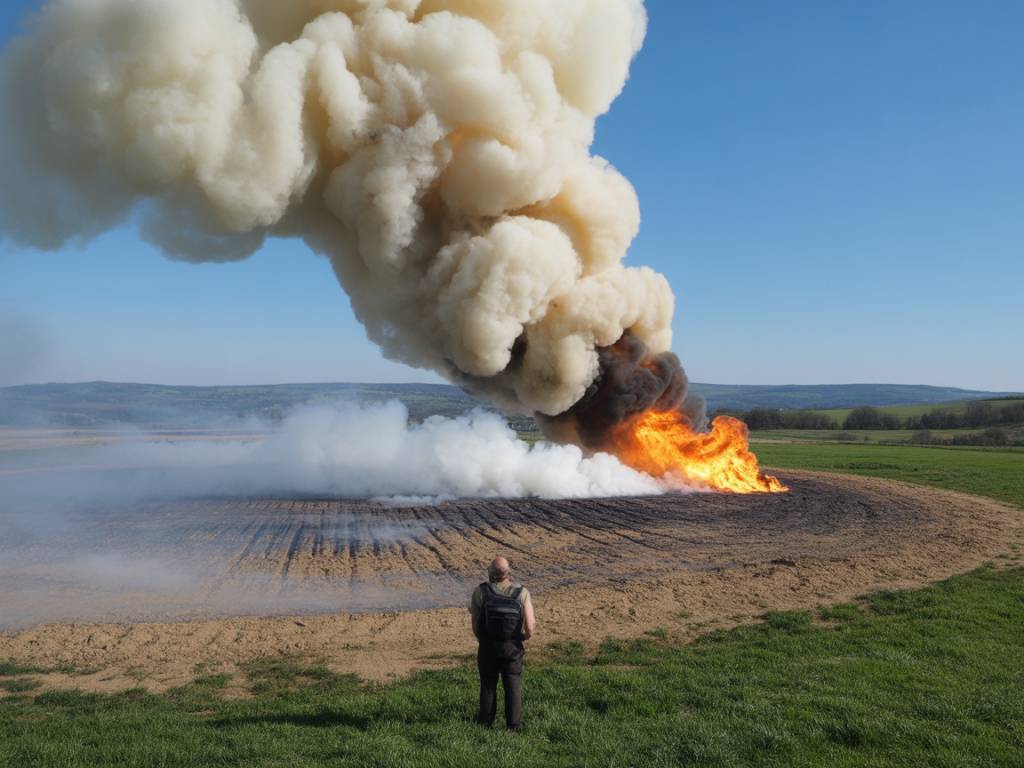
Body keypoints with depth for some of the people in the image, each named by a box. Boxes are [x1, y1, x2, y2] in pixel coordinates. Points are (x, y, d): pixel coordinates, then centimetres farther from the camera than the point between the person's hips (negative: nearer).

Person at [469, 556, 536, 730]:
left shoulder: (480, 592, -15)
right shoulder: (522, 593, -13)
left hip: (488, 648, 0)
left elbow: (475, 626, -11)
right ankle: (514, 725, 20)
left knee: (488, 685, 19)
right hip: (513, 649, 0)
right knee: (513, 686, 16)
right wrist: (523, 637, 6)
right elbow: (530, 628, -16)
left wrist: (483, 640, 10)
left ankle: (485, 722, 31)